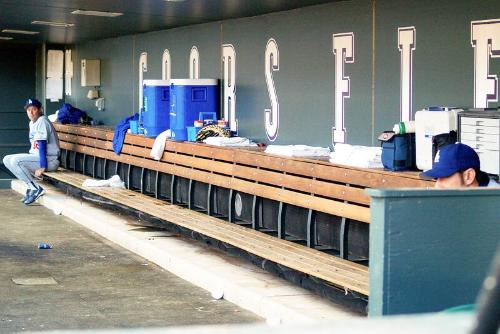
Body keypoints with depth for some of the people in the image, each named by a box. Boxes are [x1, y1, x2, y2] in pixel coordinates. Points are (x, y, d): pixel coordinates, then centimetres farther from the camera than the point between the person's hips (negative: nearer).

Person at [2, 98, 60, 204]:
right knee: (7, 160, 5)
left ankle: (35, 188, -14)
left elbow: (42, 146, -21)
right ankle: (31, 186, 3)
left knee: (15, 161, -25)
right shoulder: (32, 123, 13)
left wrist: (42, 167, -24)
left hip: (49, 159, -10)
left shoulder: (42, 121, -16)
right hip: (35, 156, 10)